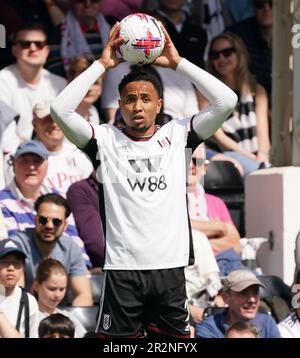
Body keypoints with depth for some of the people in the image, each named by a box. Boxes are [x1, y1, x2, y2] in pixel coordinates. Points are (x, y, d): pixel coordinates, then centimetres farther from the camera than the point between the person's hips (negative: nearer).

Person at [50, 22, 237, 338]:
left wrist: (177, 62, 0)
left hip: (170, 267, 2)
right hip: (122, 269, -2)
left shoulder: (176, 134, 7)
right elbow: (60, 110, -9)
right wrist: (102, 64, -4)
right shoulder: (106, 139, 3)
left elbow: (226, 101, -1)